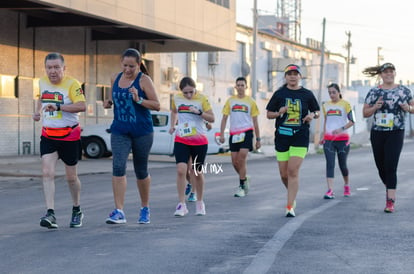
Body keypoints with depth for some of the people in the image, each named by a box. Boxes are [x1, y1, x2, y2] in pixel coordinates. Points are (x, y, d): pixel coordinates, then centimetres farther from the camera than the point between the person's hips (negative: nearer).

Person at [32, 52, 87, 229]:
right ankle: (50, 214, -17)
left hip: (70, 136, -4)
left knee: (71, 177, 8)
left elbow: (82, 106, -27)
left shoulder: (72, 84, -14)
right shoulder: (42, 82, 5)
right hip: (48, 135, 4)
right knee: (47, 173, -13)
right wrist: (38, 111, 11)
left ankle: (77, 211, 31)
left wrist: (58, 107, -33)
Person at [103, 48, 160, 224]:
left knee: (141, 170, 9)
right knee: (118, 166, -15)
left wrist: (139, 100, -24)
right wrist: (109, 103, 1)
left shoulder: (144, 80, -7)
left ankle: (145, 209, 30)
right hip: (120, 131, 3)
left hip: (142, 132, -3)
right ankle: (119, 212, -17)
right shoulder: (115, 78, 7)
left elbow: (157, 105, -9)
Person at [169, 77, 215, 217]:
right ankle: (181, 204, -10)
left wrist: (199, 112, -23)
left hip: (199, 141, -1)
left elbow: (212, 118, -8)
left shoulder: (202, 99, -7)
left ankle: (200, 203, 27)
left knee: (197, 172, 7)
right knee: (181, 170, -15)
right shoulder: (176, 98, 1)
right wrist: (172, 125, 11)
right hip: (181, 140, 1)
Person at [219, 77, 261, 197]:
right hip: (233, 133, 3)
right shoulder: (230, 100, 10)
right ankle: (245, 178, 28)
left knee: (242, 159, -14)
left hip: (246, 132, -3)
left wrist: (258, 139, 7)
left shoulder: (251, 101, 6)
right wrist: (221, 134, -1)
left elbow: (255, 122, 9)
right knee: (235, 161, 2)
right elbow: (224, 118, 10)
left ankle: (241, 186, -6)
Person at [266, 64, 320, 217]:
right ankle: (292, 196, 34)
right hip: (282, 136, 2)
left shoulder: (307, 94, 5)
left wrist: (312, 115, -7)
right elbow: (269, 114, 9)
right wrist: (279, 113, -11)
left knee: (293, 171, -13)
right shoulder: (279, 94, 5)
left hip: (300, 137, -2)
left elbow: (317, 112, 15)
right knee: (284, 173, 5)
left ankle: (290, 207, -10)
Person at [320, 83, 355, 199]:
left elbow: (352, 121, -6)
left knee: (342, 164, 6)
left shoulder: (345, 104, -2)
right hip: (329, 139, 3)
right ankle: (330, 191, -16)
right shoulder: (326, 105, 10)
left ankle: (346, 185, 32)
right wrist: (323, 137, 16)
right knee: (330, 164, -10)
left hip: (342, 139, -3)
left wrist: (341, 129, -21)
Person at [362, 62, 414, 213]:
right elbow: (365, 113, 7)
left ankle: (390, 201, -13)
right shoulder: (374, 92, 4)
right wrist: (375, 107, -13)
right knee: (381, 166, 10)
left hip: (396, 133, -2)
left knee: (391, 166, -13)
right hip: (377, 133, 2)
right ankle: (389, 188, 37)